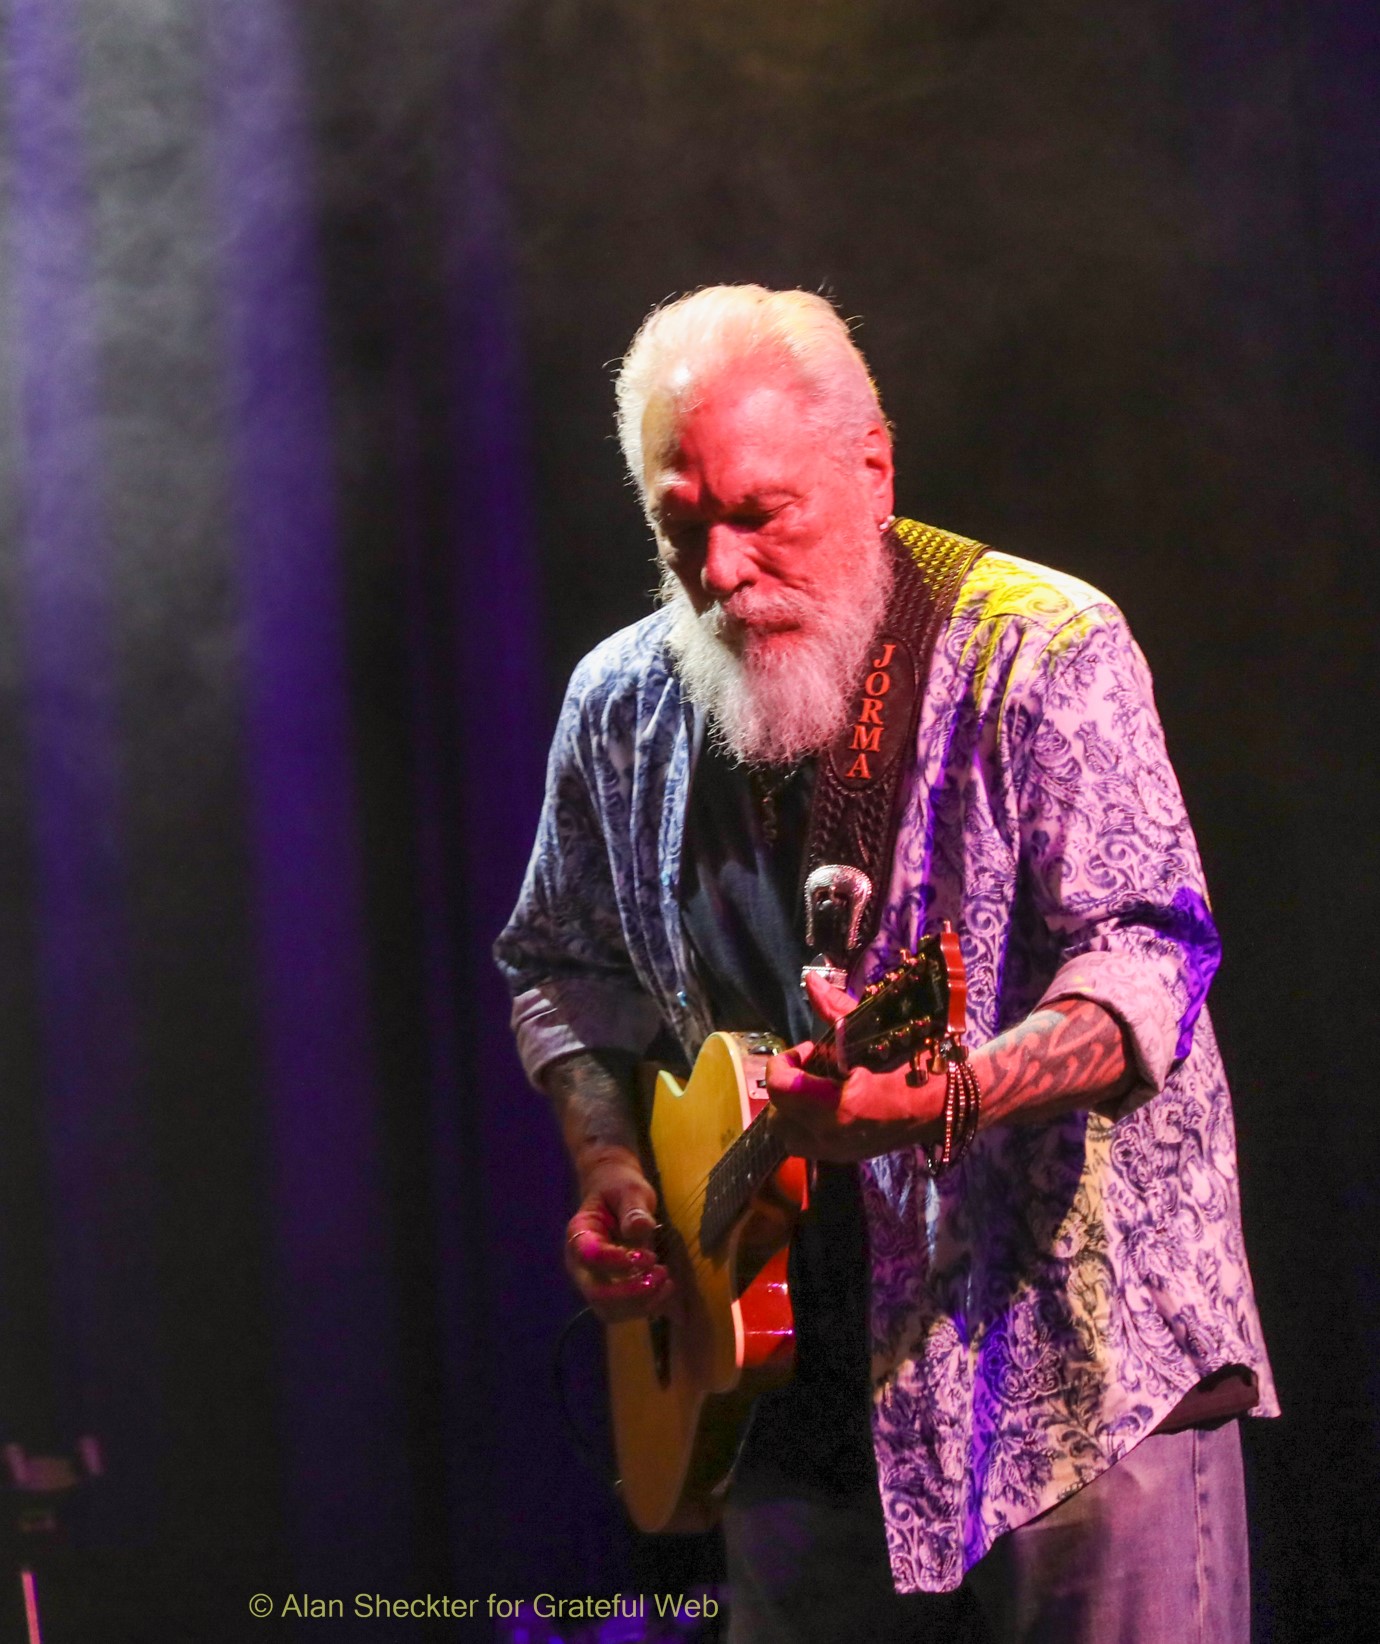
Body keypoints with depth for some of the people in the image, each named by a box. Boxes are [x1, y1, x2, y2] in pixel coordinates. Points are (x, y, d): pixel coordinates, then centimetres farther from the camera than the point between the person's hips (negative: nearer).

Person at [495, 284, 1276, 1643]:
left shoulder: (1039, 650, -10)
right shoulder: (622, 707, 6)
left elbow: (1145, 949, -19)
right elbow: (563, 966, 21)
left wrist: (942, 1098, -36)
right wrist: (607, 1160, 3)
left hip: (1075, 1354, -4)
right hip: (795, 1371, 5)